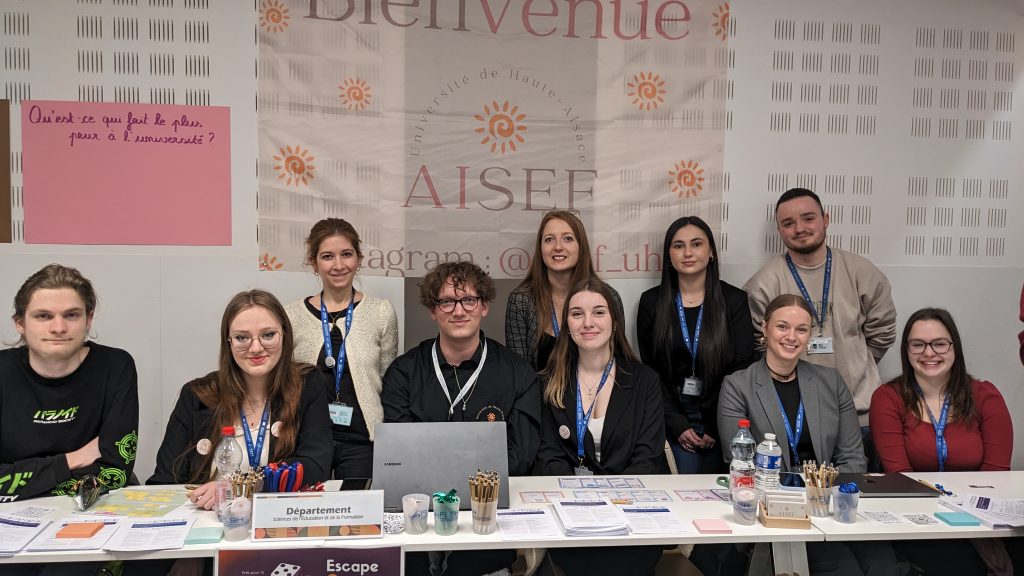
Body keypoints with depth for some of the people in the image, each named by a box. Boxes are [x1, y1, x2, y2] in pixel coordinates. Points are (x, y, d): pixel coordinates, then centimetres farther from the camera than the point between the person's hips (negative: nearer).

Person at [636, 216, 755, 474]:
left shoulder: (734, 300, 1)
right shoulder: (651, 302, 3)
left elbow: (742, 368, -2)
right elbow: (650, 370, 2)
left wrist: (717, 428, -9)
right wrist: (677, 425, -8)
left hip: (722, 416, 0)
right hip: (671, 415, 0)